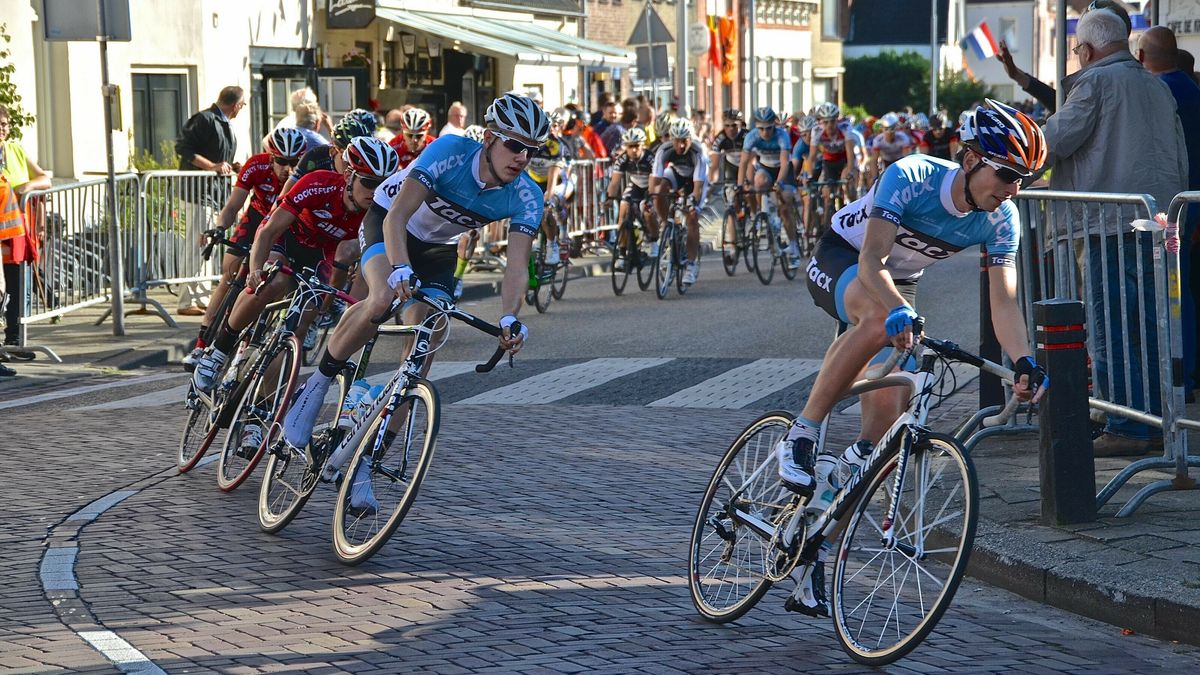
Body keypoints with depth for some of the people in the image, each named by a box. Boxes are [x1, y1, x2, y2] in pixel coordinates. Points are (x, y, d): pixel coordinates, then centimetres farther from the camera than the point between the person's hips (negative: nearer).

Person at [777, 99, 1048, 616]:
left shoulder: (1001, 220, -17)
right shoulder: (911, 177, -31)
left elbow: (1003, 302, -21)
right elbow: (871, 263, -38)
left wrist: (1024, 363, -39)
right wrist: (899, 311, -56)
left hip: (898, 283, 5)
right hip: (840, 260, -5)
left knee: (889, 412, -10)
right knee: (878, 320, -41)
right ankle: (801, 436, -27)